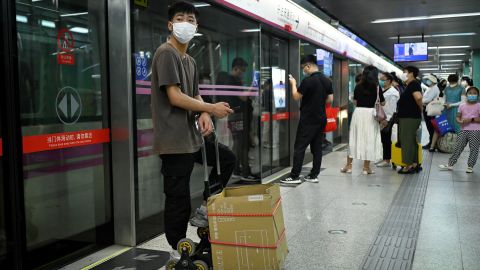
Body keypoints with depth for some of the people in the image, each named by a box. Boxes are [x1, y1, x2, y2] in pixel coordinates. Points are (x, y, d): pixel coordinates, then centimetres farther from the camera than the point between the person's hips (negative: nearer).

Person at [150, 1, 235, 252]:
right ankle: (179, 255, 11)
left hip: (192, 136, 10)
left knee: (227, 159, 20)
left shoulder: (190, 61, 17)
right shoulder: (166, 53, -11)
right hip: (174, 140, -9)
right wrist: (211, 109, -9)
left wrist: (204, 115, -6)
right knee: (178, 202, -3)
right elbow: (175, 97, -19)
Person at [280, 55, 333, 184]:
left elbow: (296, 97, -9)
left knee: (299, 147, -2)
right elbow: (330, 99, 11)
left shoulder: (308, 80, -16)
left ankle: (294, 176, -1)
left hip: (308, 120, -7)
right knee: (317, 147, 10)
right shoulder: (327, 80, 6)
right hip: (321, 119, 7)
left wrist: (293, 84, 5)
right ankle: (314, 175, 13)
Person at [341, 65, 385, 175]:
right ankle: (366, 167, 7)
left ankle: (348, 165, 12)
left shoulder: (358, 86, 2)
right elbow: (382, 103, 5)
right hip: (370, 113, -2)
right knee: (369, 139, 4)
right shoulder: (377, 87, -2)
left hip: (358, 112, 2)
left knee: (354, 138, 9)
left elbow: (354, 102, 7)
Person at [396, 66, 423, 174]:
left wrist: (420, 108, -16)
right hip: (407, 117, 10)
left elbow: (418, 97, -29)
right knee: (411, 141, 13)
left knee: (407, 141, -6)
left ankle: (409, 166, -2)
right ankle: (414, 164, 19)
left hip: (410, 117, -10)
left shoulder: (414, 84, -13)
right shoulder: (410, 85, 17)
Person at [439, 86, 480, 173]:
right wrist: (460, 121, -12)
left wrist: (471, 119, -19)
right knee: (458, 147, 3)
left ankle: (470, 166, 12)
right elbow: (458, 117, 9)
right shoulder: (462, 106, 9)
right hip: (464, 130, 3)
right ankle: (450, 164, 8)